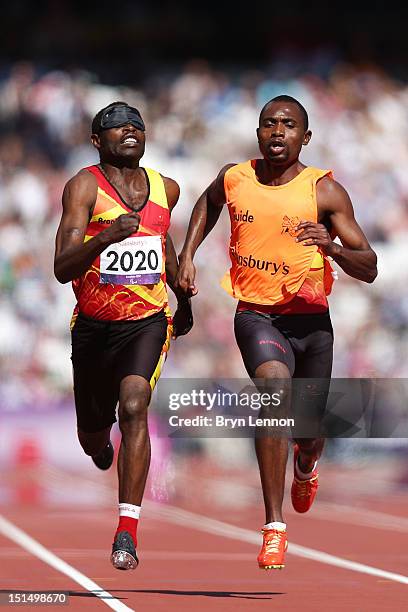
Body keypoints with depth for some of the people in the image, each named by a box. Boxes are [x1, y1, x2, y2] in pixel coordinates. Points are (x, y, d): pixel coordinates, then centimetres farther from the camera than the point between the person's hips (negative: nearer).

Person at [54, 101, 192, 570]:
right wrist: (106, 236, -39)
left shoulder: (165, 189, 3)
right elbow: (62, 269, -22)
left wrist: (184, 298, 35)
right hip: (94, 325, 0)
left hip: (148, 320, 1)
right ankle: (103, 449, 57)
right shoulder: (85, 186, -12)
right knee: (93, 435, 15)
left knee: (134, 408, -25)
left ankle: (127, 532, -26)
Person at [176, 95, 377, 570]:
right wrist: (187, 255, 15)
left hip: (311, 318, 1)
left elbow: (369, 270, -9)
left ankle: (305, 466, 56)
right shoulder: (234, 178, -2)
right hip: (256, 314, -1)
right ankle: (274, 527, -29)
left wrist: (334, 246, -28)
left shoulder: (325, 191, -9)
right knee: (274, 385, -30)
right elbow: (209, 203, 25)